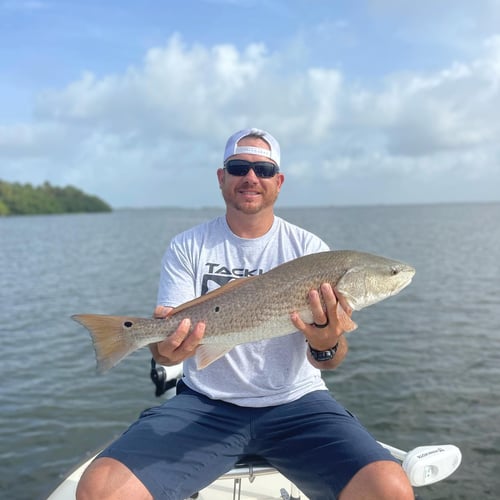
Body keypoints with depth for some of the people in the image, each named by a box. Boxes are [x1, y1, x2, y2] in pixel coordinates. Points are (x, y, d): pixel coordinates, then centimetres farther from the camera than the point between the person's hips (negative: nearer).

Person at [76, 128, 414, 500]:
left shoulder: (309, 248, 0)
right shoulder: (187, 247, 2)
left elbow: (333, 360, -4)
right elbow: (163, 341, -4)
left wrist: (326, 347, -29)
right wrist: (169, 347, -29)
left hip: (295, 403, 1)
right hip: (205, 404, 0)